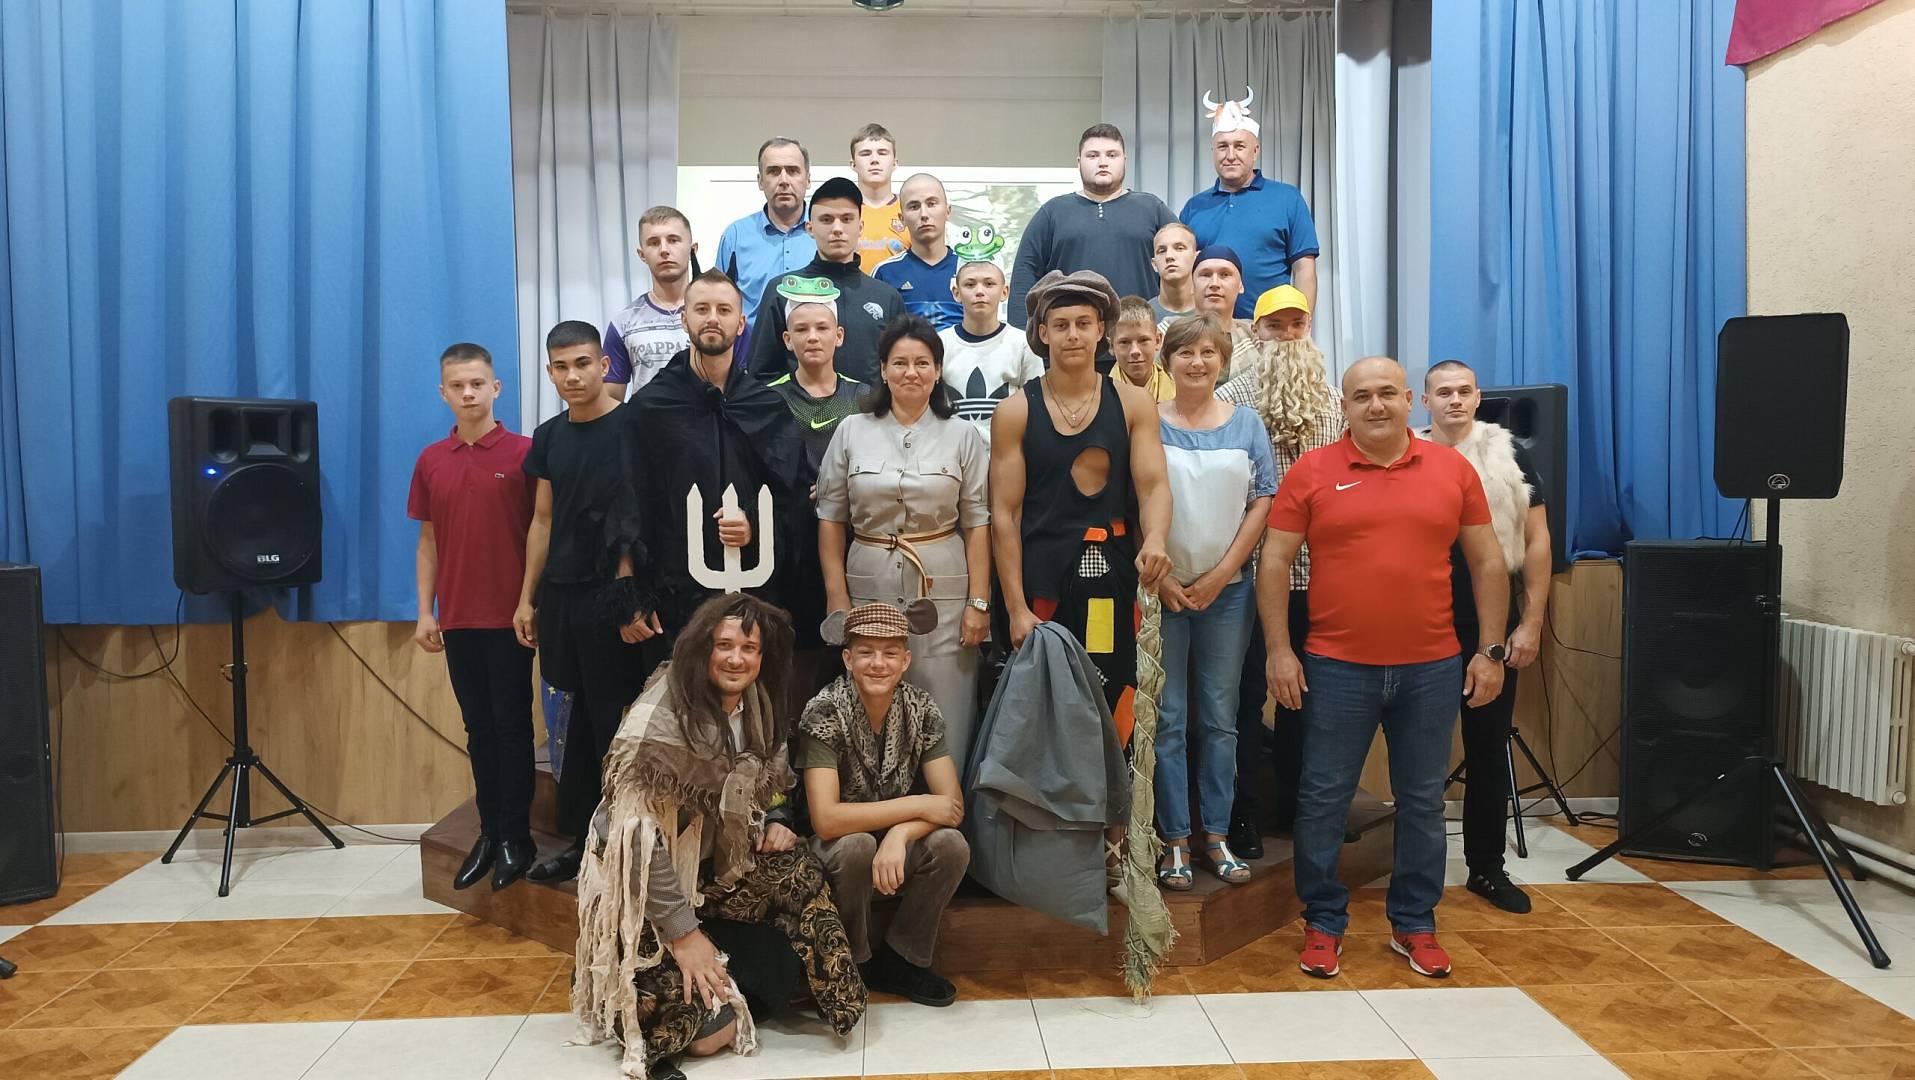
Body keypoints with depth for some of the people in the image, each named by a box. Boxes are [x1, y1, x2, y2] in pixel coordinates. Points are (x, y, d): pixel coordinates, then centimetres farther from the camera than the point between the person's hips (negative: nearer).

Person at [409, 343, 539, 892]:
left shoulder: (524, 452, -5)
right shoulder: (430, 461, 7)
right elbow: (428, 541, 11)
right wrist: (425, 612, 7)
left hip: (510, 615, -4)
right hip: (457, 617, 4)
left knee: (512, 725, 3)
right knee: (478, 727, 11)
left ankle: (516, 837, 12)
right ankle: (489, 832, 20)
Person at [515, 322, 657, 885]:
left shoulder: (630, 427, -6)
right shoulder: (550, 436, 12)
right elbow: (543, 521, 16)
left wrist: (636, 597, -14)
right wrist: (527, 599, 14)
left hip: (614, 595, -5)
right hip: (562, 594, 6)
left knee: (611, 719, -1)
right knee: (583, 717, 12)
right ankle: (580, 840, 21)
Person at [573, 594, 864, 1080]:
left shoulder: (756, 709, -3)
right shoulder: (660, 718, -26)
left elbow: (770, 782, 15)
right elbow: (640, 838, -27)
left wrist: (775, 822, -7)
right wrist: (681, 931, -24)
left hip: (712, 864, 8)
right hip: (642, 881, -7)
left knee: (796, 867, -16)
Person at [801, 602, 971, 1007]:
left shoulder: (921, 710, -10)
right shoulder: (824, 713, -21)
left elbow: (952, 803, -13)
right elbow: (825, 819, -30)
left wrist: (900, 834, -33)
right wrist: (918, 806, -28)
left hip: (899, 846, 3)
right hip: (836, 851, -3)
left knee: (951, 846, -25)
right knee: (856, 846, -34)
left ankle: (900, 960, -3)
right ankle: (856, 962, -7)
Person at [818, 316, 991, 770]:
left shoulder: (962, 435, 4)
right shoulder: (852, 432, 6)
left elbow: (977, 523, 3)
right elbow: (830, 517, 7)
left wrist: (978, 602, -3)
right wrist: (836, 596, 1)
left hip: (942, 591, -1)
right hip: (869, 587, 1)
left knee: (945, 717, 0)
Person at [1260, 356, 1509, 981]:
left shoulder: (1453, 469, 5)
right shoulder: (1311, 473, -1)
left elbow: (1487, 562, 9)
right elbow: (1274, 563, -1)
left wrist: (1491, 650, 4)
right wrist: (1278, 649, -6)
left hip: (1433, 669, 2)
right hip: (1337, 669, -2)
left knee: (1422, 801, 12)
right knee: (1323, 800, 4)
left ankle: (1415, 924, 27)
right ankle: (1323, 923, 20)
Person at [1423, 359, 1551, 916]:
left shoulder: (1508, 457, 1)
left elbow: (1537, 542, 1)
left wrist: (1531, 623, -4)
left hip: (1493, 629, 0)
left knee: (1489, 748, 9)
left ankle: (1487, 867, 21)